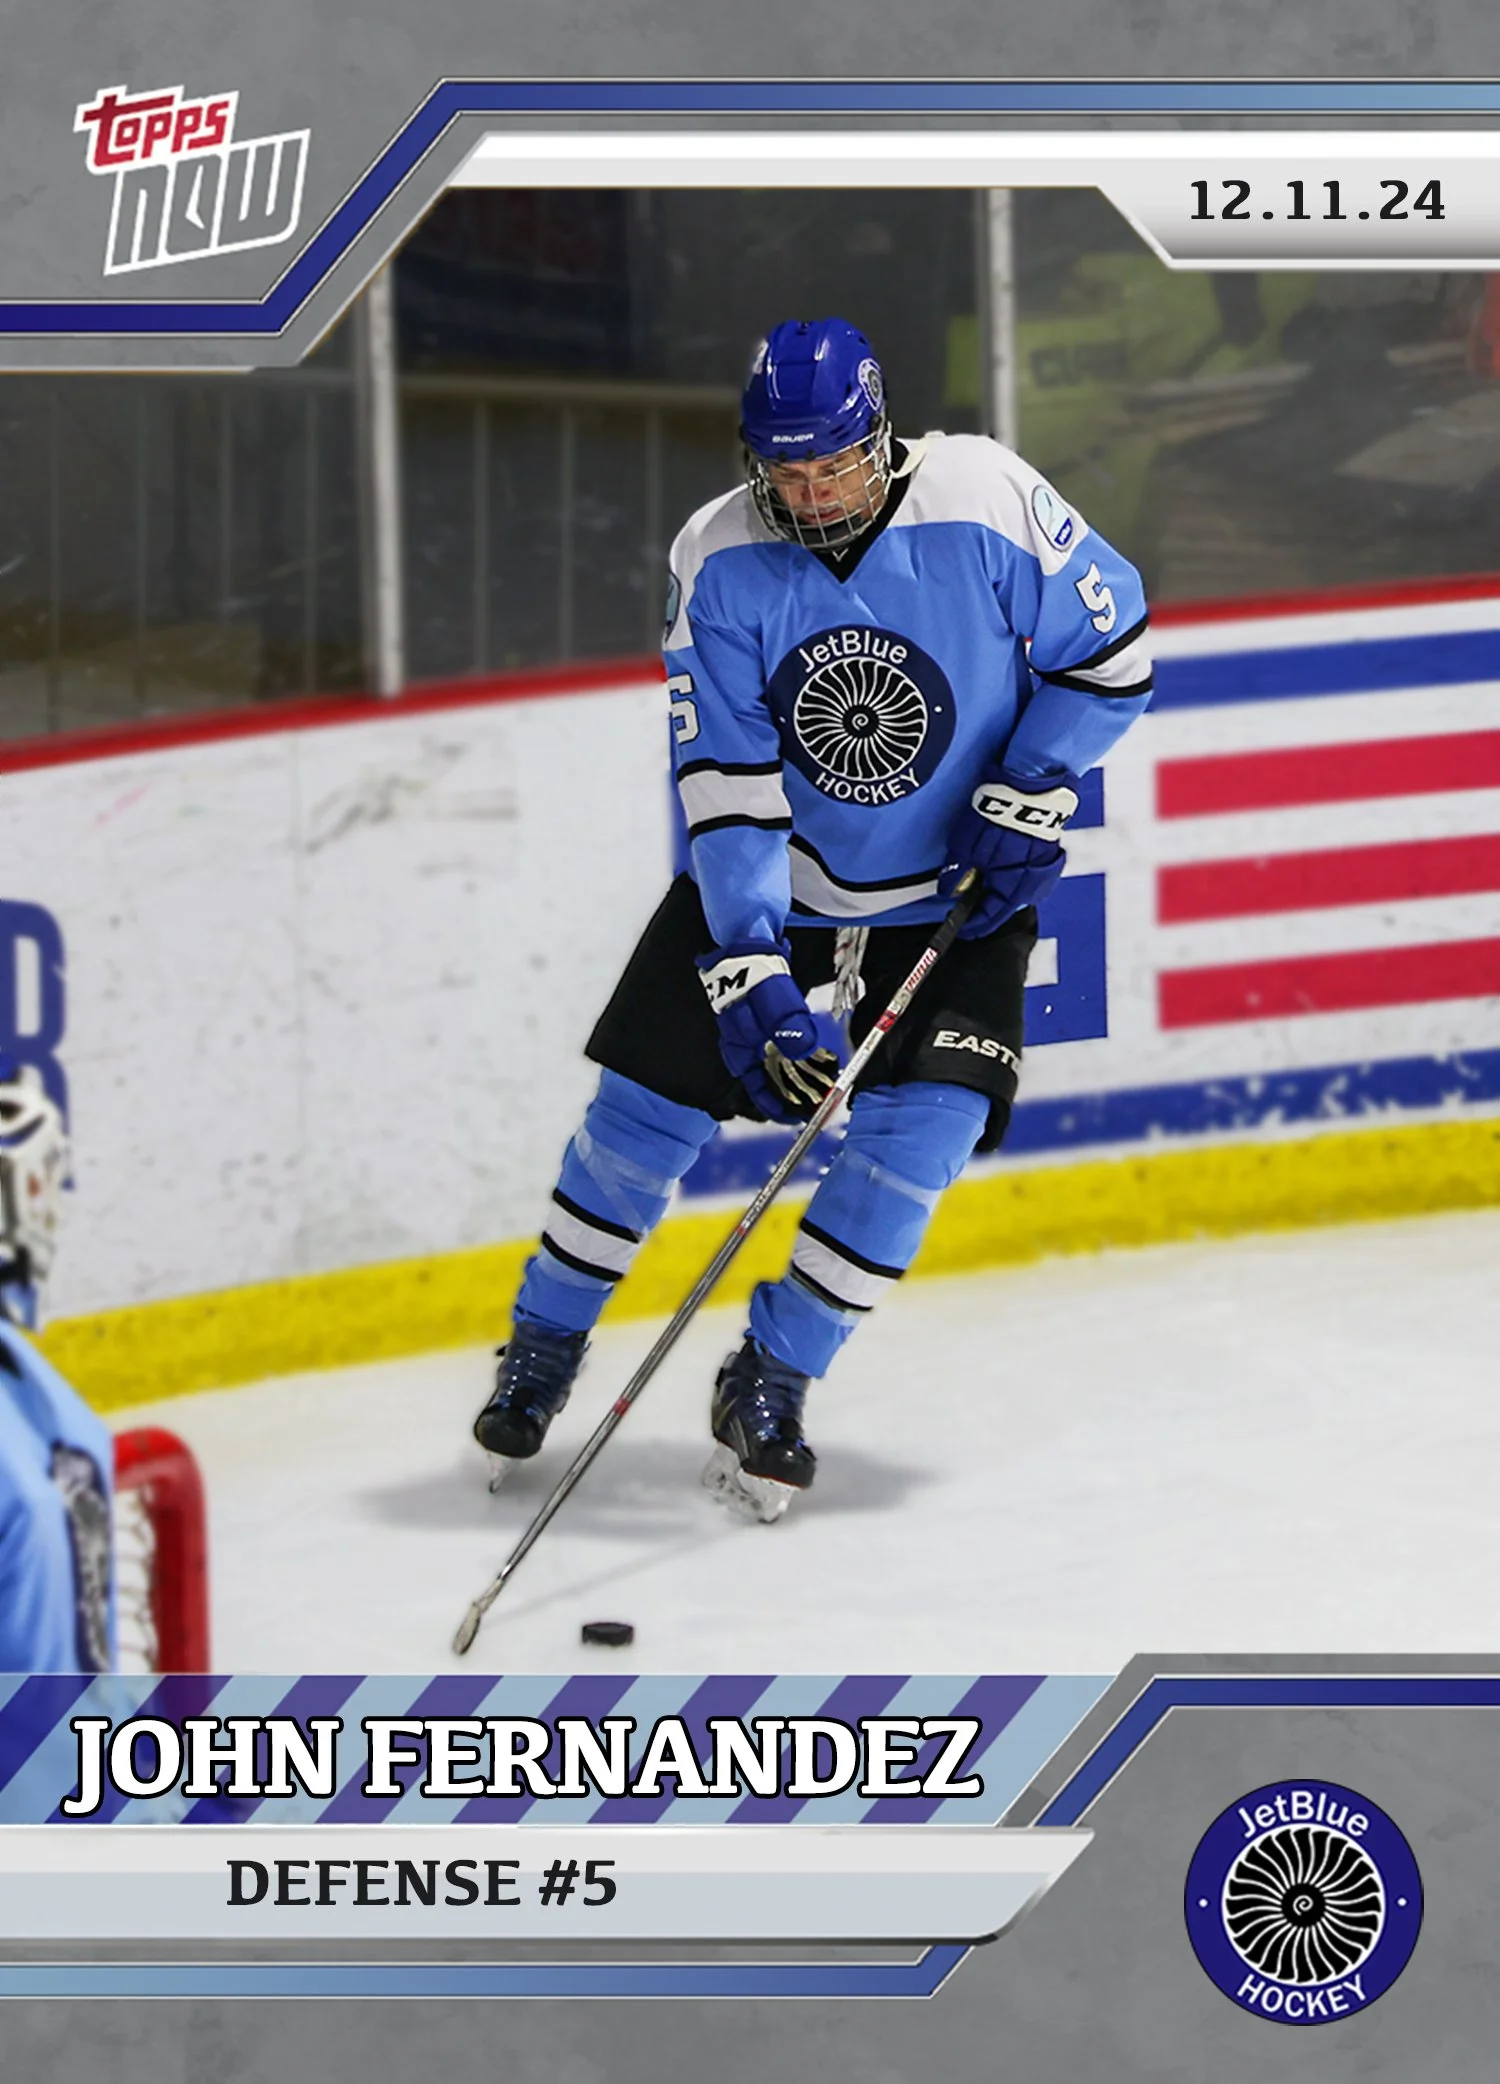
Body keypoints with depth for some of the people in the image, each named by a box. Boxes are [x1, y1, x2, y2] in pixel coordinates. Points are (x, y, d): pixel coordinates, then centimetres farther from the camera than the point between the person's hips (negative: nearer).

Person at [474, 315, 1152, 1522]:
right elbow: (727, 789, -19)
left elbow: (1110, 646, -7)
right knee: (653, 1097, -2)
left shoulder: (985, 504, -22)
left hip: (956, 883, -1)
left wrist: (1029, 801, -15)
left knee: (923, 1122, -16)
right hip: (773, 874, 1)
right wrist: (754, 980, -28)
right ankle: (546, 1344, 21)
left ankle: (772, 1380, -1)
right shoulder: (721, 564, -18)